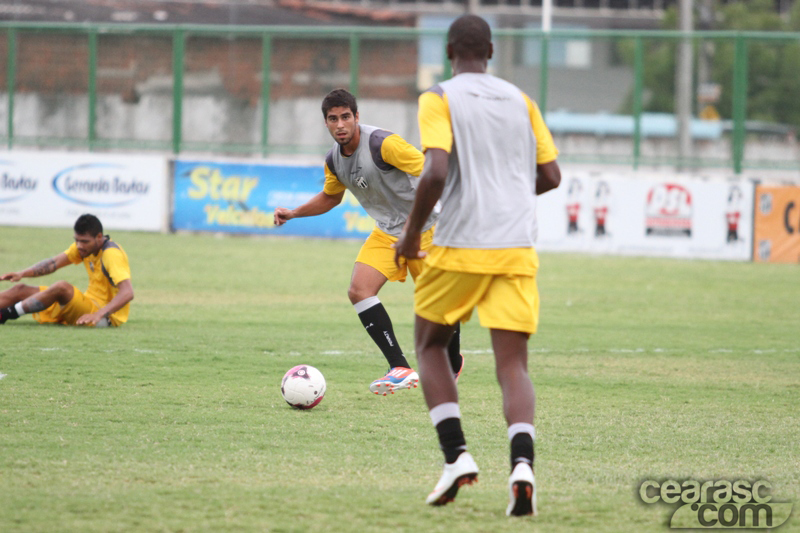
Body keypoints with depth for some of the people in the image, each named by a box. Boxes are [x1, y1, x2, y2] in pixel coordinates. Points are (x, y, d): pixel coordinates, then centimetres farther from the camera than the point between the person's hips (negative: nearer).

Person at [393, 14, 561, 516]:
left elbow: (436, 172, -16)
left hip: (460, 247, -3)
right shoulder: (520, 100, 13)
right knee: (513, 363, 1)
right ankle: (522, 462, -24)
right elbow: (550, 177, 14)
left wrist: (412, 234, -4)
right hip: (518, 249, 3)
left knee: (431, 346, 17)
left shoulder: (439, 99, -2)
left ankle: (457, 456, 2)